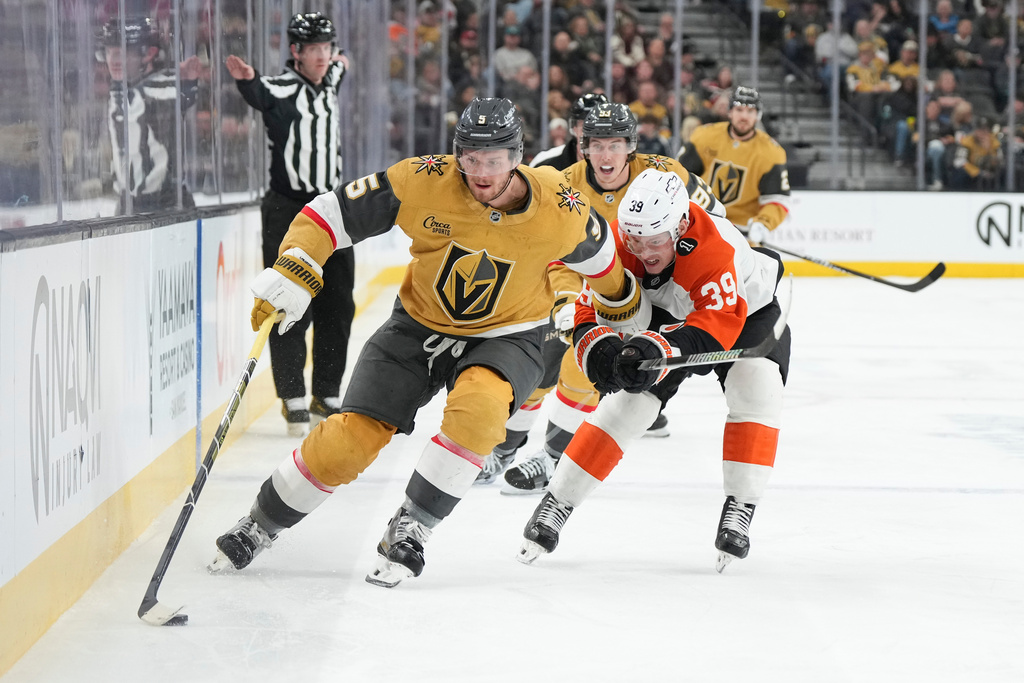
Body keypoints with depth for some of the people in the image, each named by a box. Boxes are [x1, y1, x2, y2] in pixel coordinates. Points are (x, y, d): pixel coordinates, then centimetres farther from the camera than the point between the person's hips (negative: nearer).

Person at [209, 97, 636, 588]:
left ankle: (411, 529, -19)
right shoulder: (423, 182, -22)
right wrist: (290, 275, -25)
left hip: (508, 335, -1)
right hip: (420, 326, 1)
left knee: (477, 406, -35)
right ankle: (259, 525, 18)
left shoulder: (561, 209, -19)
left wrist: (622, 303, 21)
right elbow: (334, 212, -15)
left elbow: (594, 253, 4)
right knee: (350, 440, -8)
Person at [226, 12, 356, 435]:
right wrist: (246, 81, -53)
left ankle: (327, 396, 22)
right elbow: (258, 96, -35)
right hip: (288, 211, -7)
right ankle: (293, 399, 1)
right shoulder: (281, 89, -10)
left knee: (338, 306, 9)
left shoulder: (328, 84, 12)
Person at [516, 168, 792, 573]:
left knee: (755, 392, -26)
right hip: (668, 314, 3)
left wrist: (658, 350, -64)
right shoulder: (615, 243, -29)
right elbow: (587, 311, -25)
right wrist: (599, 348, -46)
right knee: (626, 402, -7)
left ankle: (739, 513, -18)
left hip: (750, 308, -3)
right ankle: (556, 505, 1)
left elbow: (715, 328, -50)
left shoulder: (716, 250, -43)